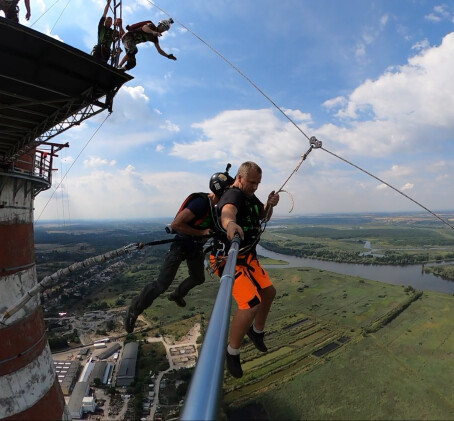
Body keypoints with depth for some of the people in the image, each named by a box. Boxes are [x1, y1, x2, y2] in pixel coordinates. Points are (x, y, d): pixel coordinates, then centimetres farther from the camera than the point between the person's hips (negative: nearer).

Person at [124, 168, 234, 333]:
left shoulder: (215, 205, -2)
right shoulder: (201, 202, -29)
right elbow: (176, 224, -31)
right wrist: (202, 232, -27)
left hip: (196, 247, 9)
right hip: (180, 245, -9)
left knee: (198, 278, 24)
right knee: (161, 284, -10)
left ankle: (177, 295, 52)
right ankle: (134, 310, 10)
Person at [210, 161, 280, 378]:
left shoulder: (250, 195, 9)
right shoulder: (233, 194, -20)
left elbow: (263, 216, 19)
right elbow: (227, 212, -44)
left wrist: (269, 204, -5)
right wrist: (231, 224, -68)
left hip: (247, 257, 10)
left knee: (268, 292, 19)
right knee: (251, 303, -21)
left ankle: (257, 330, 43)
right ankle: (232, 352, 2)